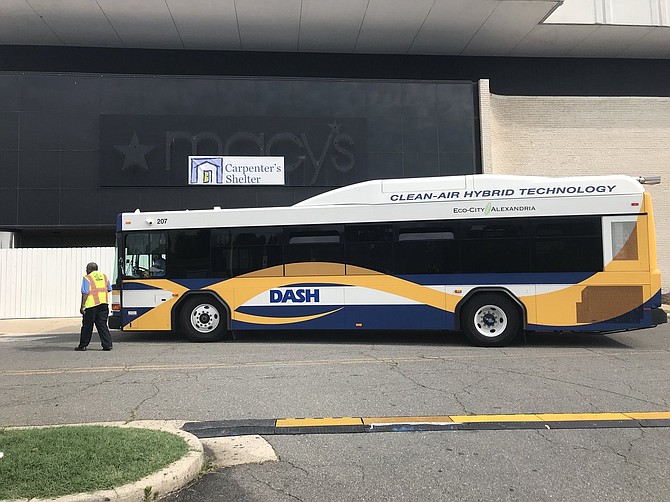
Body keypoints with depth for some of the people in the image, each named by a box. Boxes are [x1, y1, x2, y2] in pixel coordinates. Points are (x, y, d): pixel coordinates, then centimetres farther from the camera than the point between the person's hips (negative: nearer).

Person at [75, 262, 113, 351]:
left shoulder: (87, 278, -5)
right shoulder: (104, 276, 13)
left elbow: (85, 293, -12)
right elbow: (109, 289, 18)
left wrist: (82, 306, -10)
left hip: (91, 304, -5)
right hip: (104, 304, 5)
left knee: (87, 326, 6)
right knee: (102, 325, 7)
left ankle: (83, 345, 17)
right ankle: (107, 345, 0)